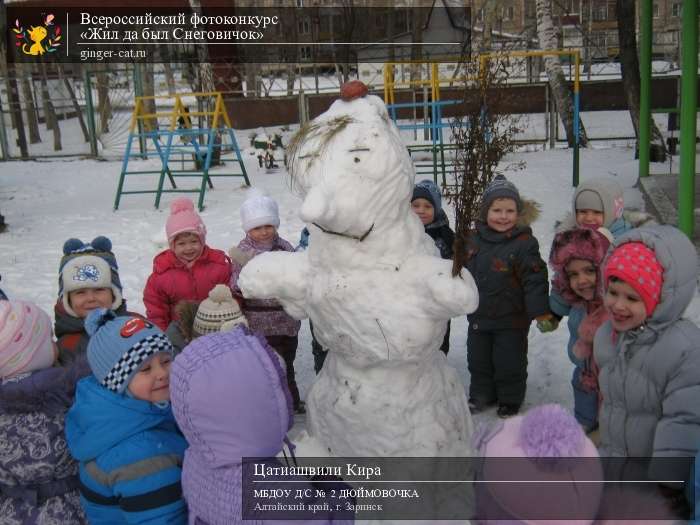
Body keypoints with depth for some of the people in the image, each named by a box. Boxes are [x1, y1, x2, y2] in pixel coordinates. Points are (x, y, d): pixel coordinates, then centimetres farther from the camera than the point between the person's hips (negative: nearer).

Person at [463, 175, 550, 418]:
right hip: (478, 315, 5)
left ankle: (510, 399, 30)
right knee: (478, 359, 18)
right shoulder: (473, 239, -1)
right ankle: (481, 394, 38)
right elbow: (462, 272, 12)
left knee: (509, 362, 9)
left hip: (511, 318, -5)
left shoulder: (524, 243, -17)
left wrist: (540, 310, -19)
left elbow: (535, 279, -17)